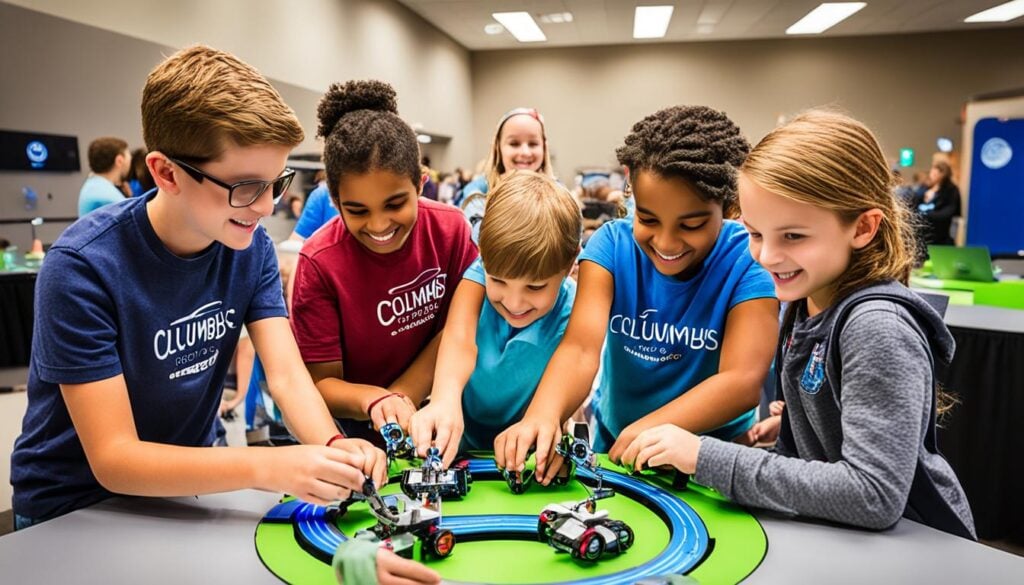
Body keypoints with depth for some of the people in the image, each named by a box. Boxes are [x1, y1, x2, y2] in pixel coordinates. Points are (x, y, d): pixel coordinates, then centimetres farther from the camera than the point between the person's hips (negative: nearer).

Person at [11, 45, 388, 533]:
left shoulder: (251, 246, -9)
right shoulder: (83, 267, -24)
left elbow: (288, 375, -13)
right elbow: (112, 458, -24)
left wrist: (332, 447, -33)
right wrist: (268, 466, -38)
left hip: (185, 484, 4)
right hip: (73, 507, -3)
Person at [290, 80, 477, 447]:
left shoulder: (450, 229, -14)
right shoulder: (319, 262, -20)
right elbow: (322, 382, -13)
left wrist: (400, 398, -16)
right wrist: (374, 400, -32)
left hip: (429, 407, 2)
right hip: (353, 425, -1)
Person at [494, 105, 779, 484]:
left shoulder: (750, 260, -15)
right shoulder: (612, 244, -10)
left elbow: (743, 380, -24)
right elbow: (581, 347, -22)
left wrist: (648, 431, -39)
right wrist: (543, 415, -42)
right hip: (612, 441, 2)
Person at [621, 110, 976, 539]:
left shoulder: (878, 327, -22)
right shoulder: (806, 303, 0)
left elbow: (873, 495, -27)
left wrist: (705, 458, -26)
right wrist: (793, 416, -3)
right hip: (834, 532, 6)